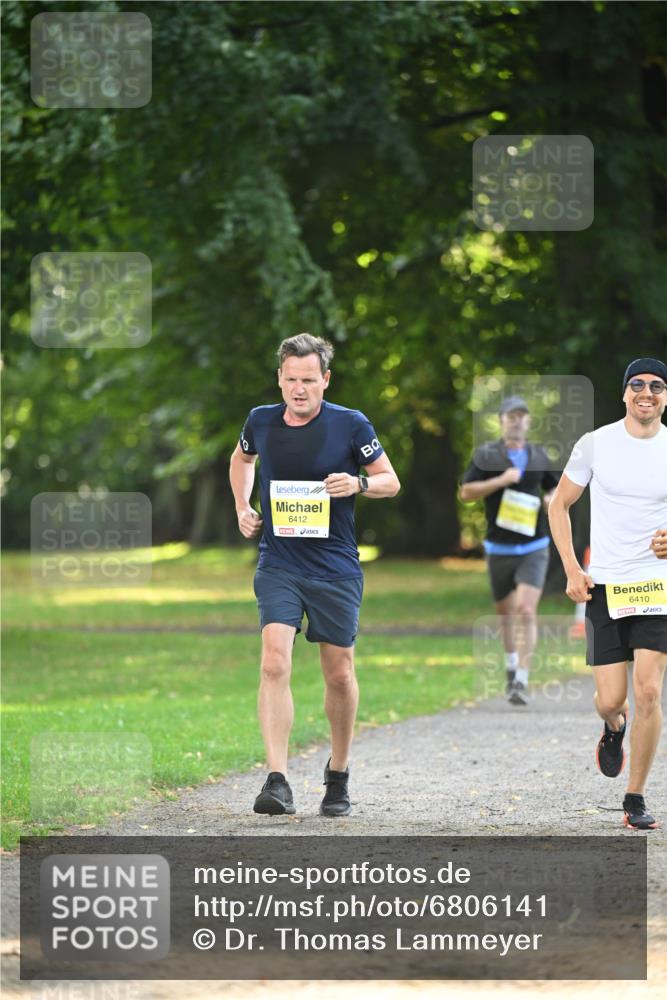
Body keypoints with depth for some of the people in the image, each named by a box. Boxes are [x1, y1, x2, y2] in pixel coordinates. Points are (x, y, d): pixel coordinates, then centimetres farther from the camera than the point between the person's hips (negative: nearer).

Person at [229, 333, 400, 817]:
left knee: (340, 675, 8)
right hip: (278, 566, 1)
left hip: (336, 571, -1)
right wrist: (243, 509, 10)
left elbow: (391, 481, 3)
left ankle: (338, 775, 30)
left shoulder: (350, 424, -6)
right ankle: (278, 782, -21)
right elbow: (242, 459, 25)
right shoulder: (261, 421, 2)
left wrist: (358, 484, -18)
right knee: (275, 663, -17)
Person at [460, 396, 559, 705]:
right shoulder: (486, 455, -2)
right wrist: (500, 481, -19)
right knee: (506, 614, 13)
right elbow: (465, 492, -7)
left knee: (526, 610, -17)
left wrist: (552, 499, -3)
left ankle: (522, 681, -18)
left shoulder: (539, 456, 6)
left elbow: (553, 487, 21)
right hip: (499, 549, 0)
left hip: (533, 548, 0)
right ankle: (511, 666, 38)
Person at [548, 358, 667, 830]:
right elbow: (559, 505, 9)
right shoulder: (596, 444, -1)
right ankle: (614, 728, 37)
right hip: (605, 585, 0)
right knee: (610, 699, -2)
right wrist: (571, 569, -1)